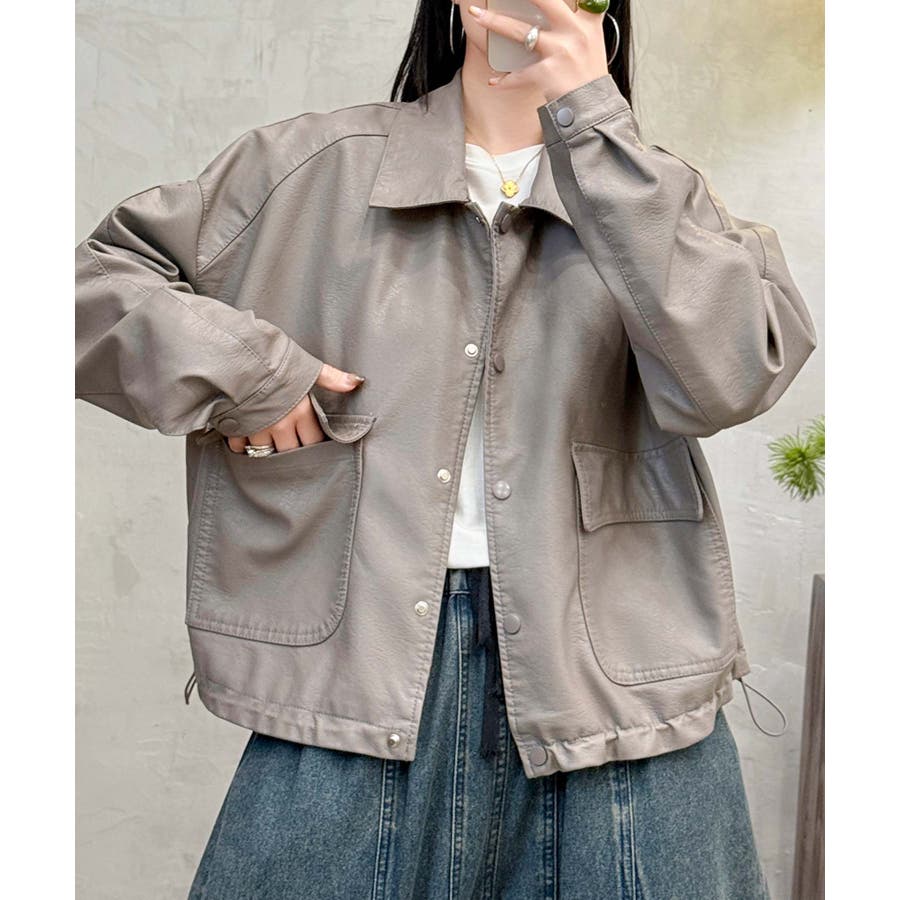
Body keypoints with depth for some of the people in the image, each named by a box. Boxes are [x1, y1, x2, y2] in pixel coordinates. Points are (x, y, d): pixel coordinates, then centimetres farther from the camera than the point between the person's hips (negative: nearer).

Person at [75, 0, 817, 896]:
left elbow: (727, 376, -13)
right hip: (355, 662, 0)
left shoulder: (652, 194, 8)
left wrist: (593, 119, -13)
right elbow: (94, 276, 11)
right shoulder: (315, 166, 7)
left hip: (609, 669, 1)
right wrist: (240, 369, -6)